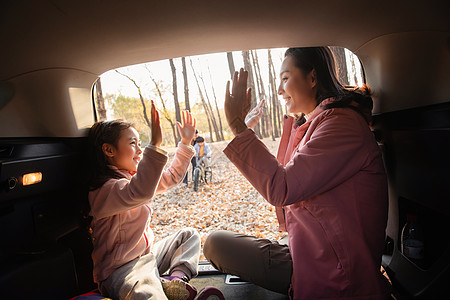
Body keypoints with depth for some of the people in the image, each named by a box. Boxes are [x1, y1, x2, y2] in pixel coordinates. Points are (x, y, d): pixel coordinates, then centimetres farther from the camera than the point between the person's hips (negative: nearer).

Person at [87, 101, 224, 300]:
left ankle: (177, 280, -10)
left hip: (146, 255, 11)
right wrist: (155, 145, -49)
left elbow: (171, 177, 17)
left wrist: (185, 142, 15)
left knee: (189, 235, 9)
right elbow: (140, 192, -43)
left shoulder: (134, 178, 9)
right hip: (120, 270, -10)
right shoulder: (106, 189, -22)